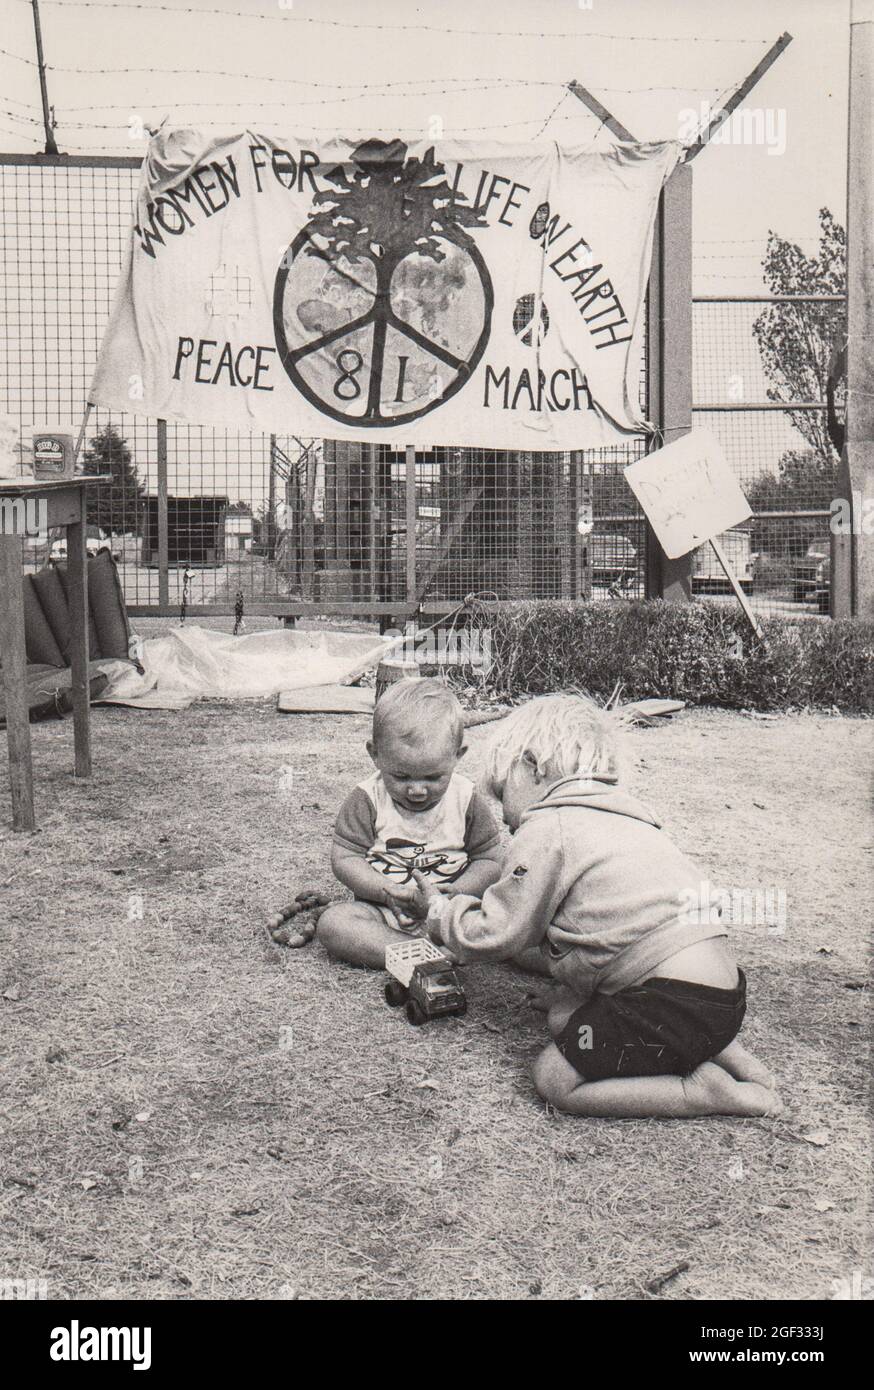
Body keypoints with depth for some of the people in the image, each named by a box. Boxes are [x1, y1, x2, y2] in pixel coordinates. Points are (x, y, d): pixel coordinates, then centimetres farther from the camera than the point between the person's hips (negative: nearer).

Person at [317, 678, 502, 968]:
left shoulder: (466, 799, -5)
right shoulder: (367, 800, -7)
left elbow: (488, 860, -1)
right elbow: (345, 859, -8)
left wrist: (455, 894, -19)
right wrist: (386, 890, -23)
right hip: (384, 911, 0)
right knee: (332, 923, -26)